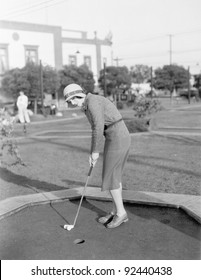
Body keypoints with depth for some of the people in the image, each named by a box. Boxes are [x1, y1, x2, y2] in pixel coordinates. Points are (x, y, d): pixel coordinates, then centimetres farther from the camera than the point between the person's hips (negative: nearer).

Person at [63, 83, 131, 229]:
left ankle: (121, 212, 12)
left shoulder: (92, 101, -15)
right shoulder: (89, 105, 18)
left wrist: (95, 152, -12)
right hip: (119, 138, 10)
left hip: (117, 139, -10)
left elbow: (98, 128, -21)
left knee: (109, 177, -1)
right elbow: (97, 130, 20)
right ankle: (116, 211, 23)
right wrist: (94, 152, 14)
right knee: (114, 175, 14)